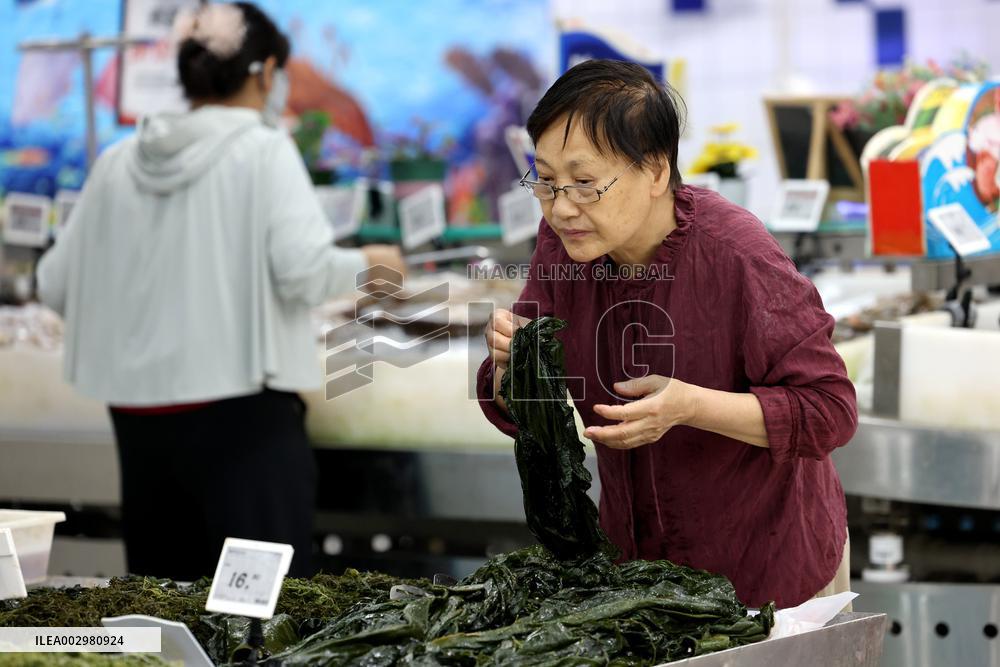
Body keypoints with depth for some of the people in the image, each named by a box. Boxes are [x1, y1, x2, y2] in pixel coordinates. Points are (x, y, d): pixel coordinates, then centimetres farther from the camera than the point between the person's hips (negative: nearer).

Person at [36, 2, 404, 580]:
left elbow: (57, 285, 10)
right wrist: (368, 263, 4)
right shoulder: (264, 150, -5)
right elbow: (304, 270, -15)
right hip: (241, 411, -5)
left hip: (141, 416, 5)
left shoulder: (119, 163, 7)